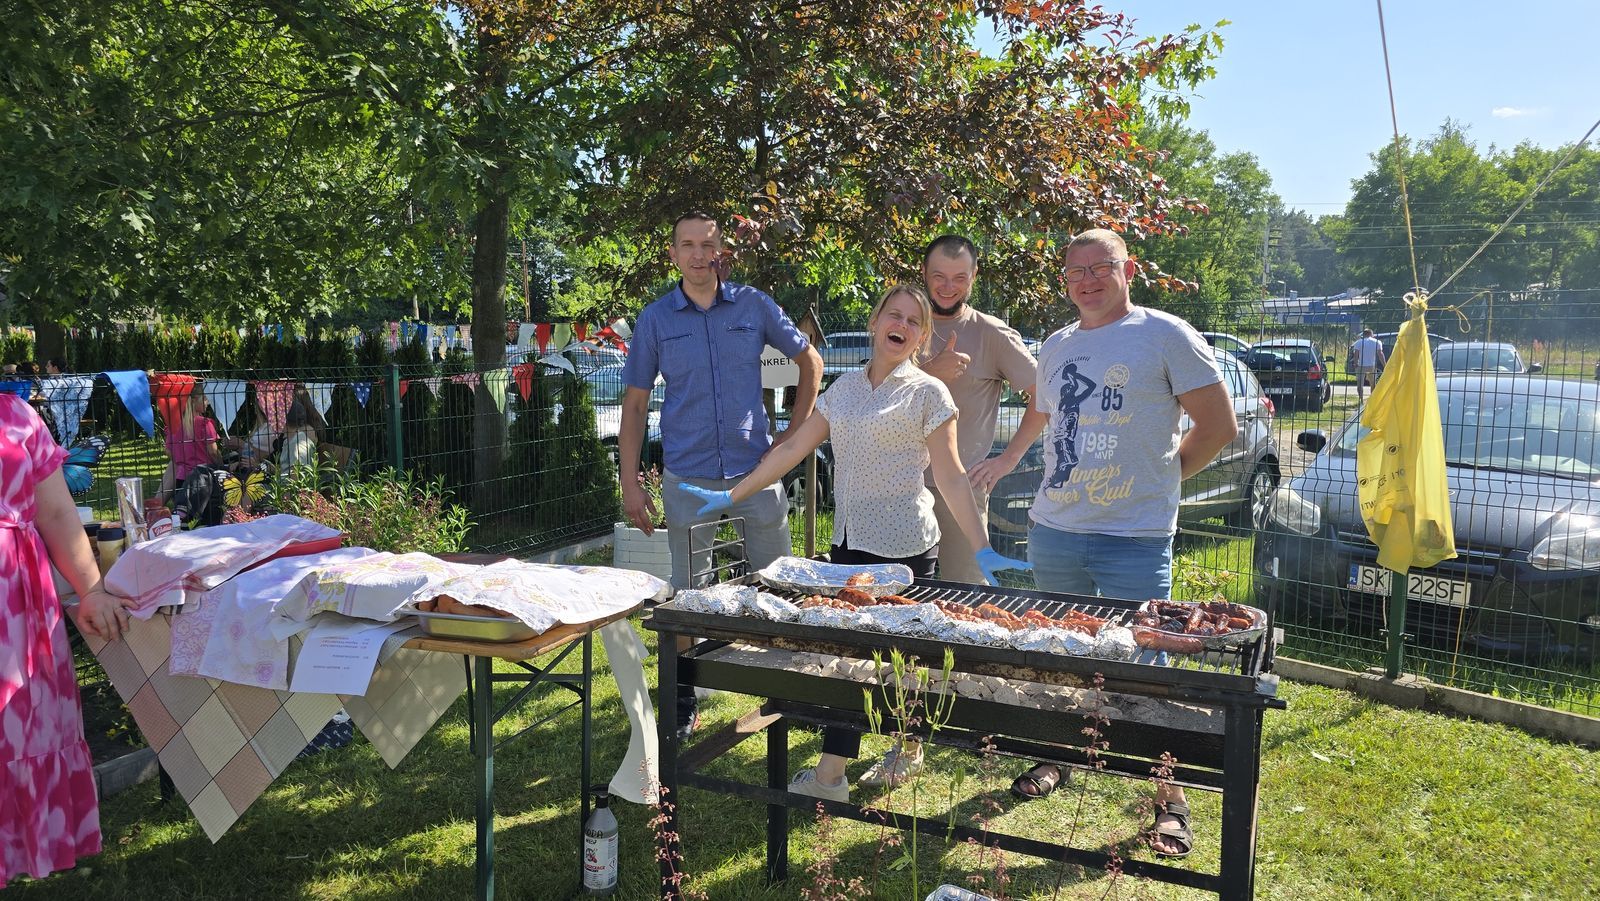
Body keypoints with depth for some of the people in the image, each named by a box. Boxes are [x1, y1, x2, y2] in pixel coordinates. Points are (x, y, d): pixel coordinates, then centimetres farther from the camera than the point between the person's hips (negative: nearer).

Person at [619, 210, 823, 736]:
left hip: (756, 470, 1)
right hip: (687, 477, 0)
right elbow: (635, 404, 4)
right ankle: (682, 700, 21)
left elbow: (810, 362, 11)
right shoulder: (655, 319, 1)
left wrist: (793, 435, 4)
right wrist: (629, 483, -3)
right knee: (688, 593, 8)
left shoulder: (753, 306, 1)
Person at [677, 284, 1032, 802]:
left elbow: (950, 478, -5)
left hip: (902, 546, -5)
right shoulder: (845, 388, 12)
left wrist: (982, 550, -13)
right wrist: (729, 497, 12)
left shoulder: (927, 393, -3)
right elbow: (792, 450, 13)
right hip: (849, 542, 5)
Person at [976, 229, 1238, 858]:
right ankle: (1055, 756, 36)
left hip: (1134, 539, -5)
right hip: (1053, 530, 6)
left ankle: (1170, 799, 13)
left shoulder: (1165, 335, -4)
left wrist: (1161, 477, 0)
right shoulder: (1056, 347, 13)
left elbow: (1220, 425, -3)